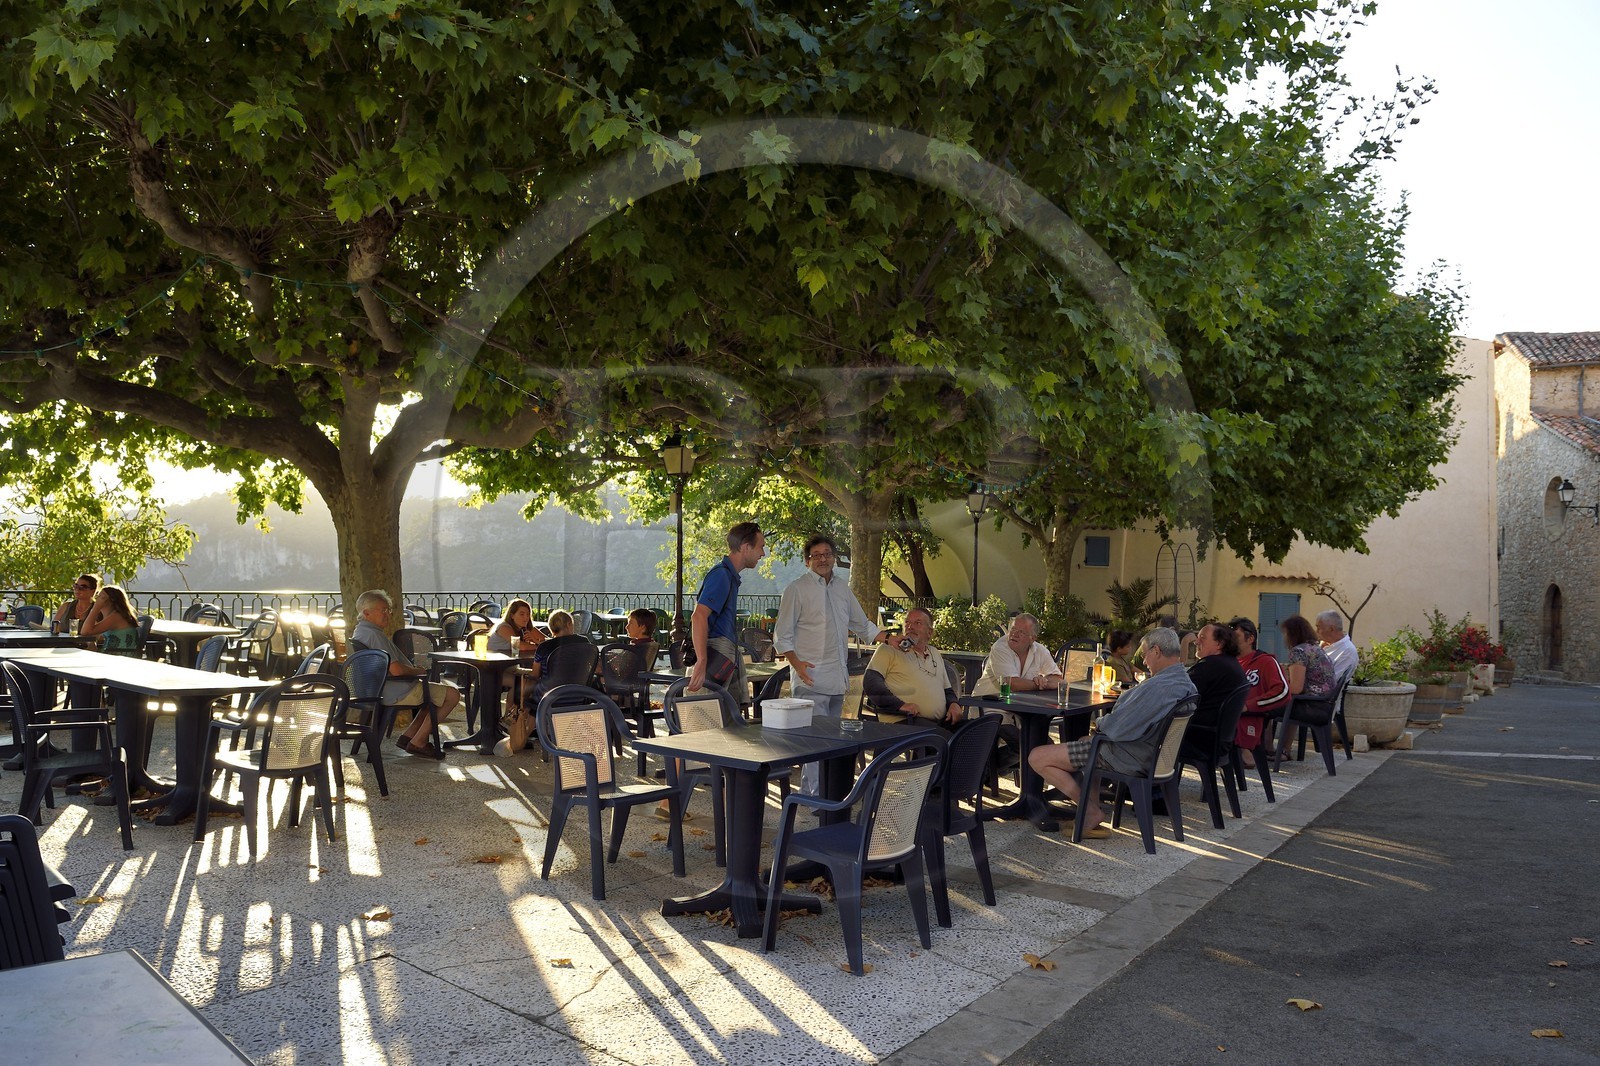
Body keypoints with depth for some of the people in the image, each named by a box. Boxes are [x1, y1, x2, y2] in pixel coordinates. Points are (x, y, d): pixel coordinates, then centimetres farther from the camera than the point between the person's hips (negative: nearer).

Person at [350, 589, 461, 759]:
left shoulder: (360, 631, 14)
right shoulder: (374, 635, -21)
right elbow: (396, 669, -27)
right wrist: (420, 671, -8)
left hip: (384, 689, 11)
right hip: (398, 692, -11)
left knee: (441, 688, 25)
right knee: (452, 695, -9)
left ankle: (408, 736, 16)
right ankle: (418, 742, -4)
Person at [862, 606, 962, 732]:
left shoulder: (935, 653, 29)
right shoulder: (889, 650, 9)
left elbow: (947, 690, 34)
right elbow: (870, 682, -4)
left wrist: (954, 704, 9)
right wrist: (900, 704, -17)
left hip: (940, 721, 6)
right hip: (902, 721, -6)